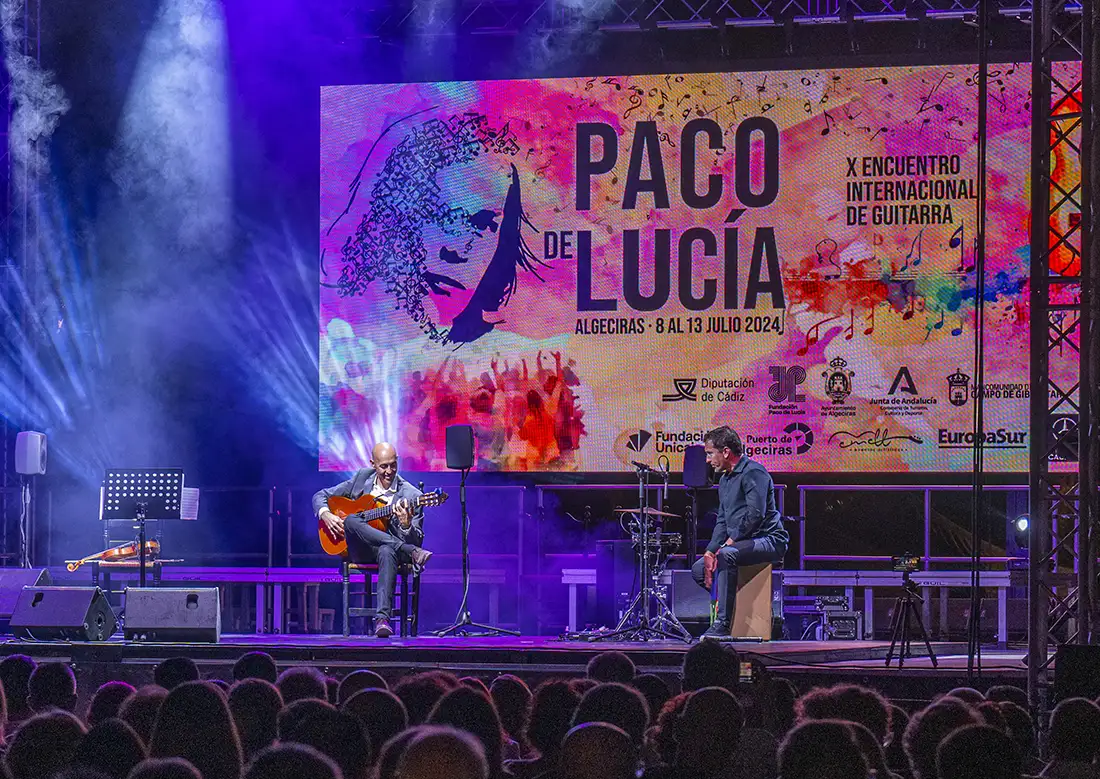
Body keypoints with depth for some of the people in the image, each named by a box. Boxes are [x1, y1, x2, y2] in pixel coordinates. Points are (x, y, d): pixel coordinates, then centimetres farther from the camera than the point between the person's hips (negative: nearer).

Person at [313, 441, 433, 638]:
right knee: (351, 521, -32)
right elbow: (321, 496, 17)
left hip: (388, 546, -3)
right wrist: (326, 515, -6)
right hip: (359, 551, 3)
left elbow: (417, 541, -3)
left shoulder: (411, 496, 0)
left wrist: (406, 524, -26)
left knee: (387, 552, -41)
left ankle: (382, 619, -53)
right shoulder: (362, 478, 10)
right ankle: (412, 553, -33)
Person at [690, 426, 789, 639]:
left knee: (727, 555, -35)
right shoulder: (725, 479, 17)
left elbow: (755, 514, -24)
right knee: (698, 569, 4)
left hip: (768, 540, -10)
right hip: (742, 543, 10)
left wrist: (731, 541, -20)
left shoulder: (752, 472, -14)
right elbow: (722, 521, 19)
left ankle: (723, 625, -35)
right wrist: (710, 551, 3)